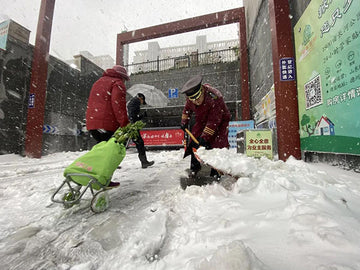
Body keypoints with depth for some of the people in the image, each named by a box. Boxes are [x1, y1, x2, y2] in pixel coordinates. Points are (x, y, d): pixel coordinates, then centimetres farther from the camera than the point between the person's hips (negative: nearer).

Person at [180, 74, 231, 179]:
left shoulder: (214, 98, -38)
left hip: (220, 120, -5)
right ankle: (195, 166, 15)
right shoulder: (190, 99, -18)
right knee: (194, 139, -3)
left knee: (217, 143, -18)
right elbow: (187, 109, 8)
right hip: (202, 120, 5)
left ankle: (216, 171, -6)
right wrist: (184, 122, 3)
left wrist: (204, 137, -35)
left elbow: (213, 121, -35)